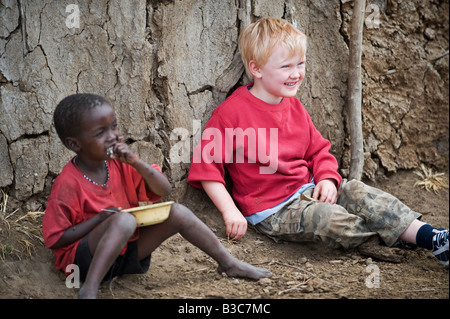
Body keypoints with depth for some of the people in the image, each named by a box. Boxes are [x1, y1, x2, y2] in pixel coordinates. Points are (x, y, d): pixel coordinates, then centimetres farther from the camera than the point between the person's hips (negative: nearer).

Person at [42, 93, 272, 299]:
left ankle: (228, 263, 9)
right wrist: (100, 219, -22)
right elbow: (54, 238, -15)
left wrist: (136, 162, -15)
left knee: (177, 213, -2)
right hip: (85, 258, -7)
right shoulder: (68, 183, -18)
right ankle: (89, 291, -40)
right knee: (124, 220, -36)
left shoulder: (120, 165, 1)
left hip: (127, 251, 7)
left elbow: (164, 190, 0)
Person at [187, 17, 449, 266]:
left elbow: (318, 150, 19)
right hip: (272, 210, -7)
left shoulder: (294, 107, 11)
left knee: (357, 192, -17)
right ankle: (394, 233, -18)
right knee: (328, 218, -31)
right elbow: (207, 165, -13)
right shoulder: (231, 112, -12)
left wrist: (327, 178, -3)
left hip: (307, 190, 7)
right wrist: (230, 212, -20)